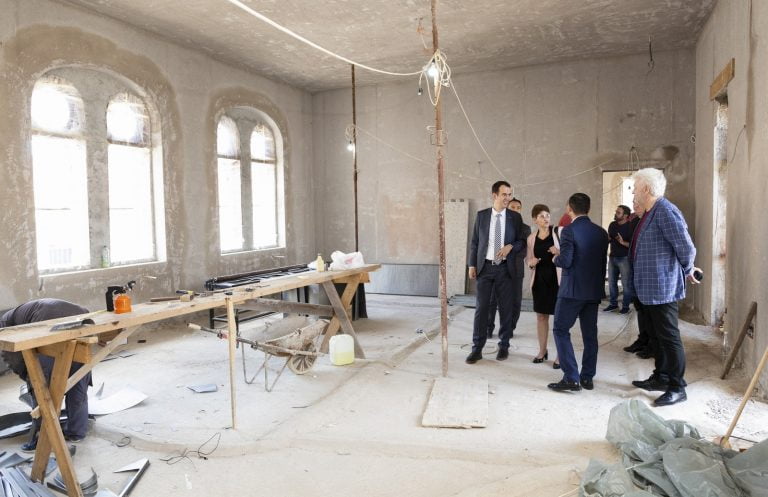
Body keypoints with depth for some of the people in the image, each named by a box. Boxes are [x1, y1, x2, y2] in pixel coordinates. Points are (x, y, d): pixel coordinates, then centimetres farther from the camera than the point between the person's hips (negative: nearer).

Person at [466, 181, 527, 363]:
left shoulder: (515, 217, 3)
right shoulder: (481, 215, 3)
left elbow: (522, 241, 7)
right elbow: (474, 242, 6)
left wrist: (510, 246, -14)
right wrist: (472, 265, 0)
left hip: (505, 268, 0)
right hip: (485, 267, 0)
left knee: (506, 308, 6)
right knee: (481, 307, 0)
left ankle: (504, 346, 20)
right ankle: (477, 348, 6)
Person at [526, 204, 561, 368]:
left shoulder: (559, 231, -3)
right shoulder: (531, 238, 7)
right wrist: (531, 263, -5)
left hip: (558, 278, -4)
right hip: (540, 280, 4)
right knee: (541, 315, 10)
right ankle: (542, 350, 23)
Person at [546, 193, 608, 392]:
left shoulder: (569, 230, -13)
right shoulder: (601, 232, 7)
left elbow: (565, 261, -17)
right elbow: (602, 261, 11)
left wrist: (556, 255, 2)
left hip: (573, 289, -6)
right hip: (594, 290, 7)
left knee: (561, 330, 1)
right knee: (590, 334, 11)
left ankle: (571, 378, -5)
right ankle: (587, 377, 17)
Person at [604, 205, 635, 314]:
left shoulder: (630, 227, -11)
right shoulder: (612, 225, 8)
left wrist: (623, 242, -29)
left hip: (624, 258, -6)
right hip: (612, 257, 7)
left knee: (626, 283, -2)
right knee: (611, 282, 10)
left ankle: (625, 306, 7)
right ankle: (613, 303, 20)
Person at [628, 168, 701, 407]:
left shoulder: (665, 211, -19)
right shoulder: (649, 213, 12)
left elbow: (686, 247, -20)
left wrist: (687, 271, -5)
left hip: (662, 288, -10)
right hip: (649, 288, 10)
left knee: (669, 337, 0)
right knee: (657, 336, 19)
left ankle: (677, 388, 11)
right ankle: (660, 378, 32)